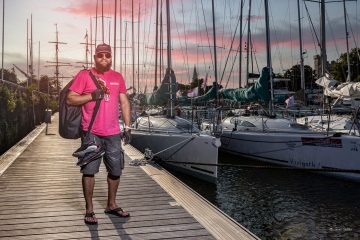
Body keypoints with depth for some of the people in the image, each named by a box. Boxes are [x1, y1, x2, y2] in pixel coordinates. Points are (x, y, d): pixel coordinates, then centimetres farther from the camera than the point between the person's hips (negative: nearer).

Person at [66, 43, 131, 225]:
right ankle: (89, 210, 12)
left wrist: (127, 127, 7)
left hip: (113, 133, 4)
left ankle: (112, 205, 28)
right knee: (89, 171, 0)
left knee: (116, 170, 11)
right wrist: (91, 96, -16)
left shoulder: (118, 77, 11)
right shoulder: (84, 75, -1)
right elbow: (70, 99, -3)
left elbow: (124, 102, 12)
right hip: (91, 133, -4)